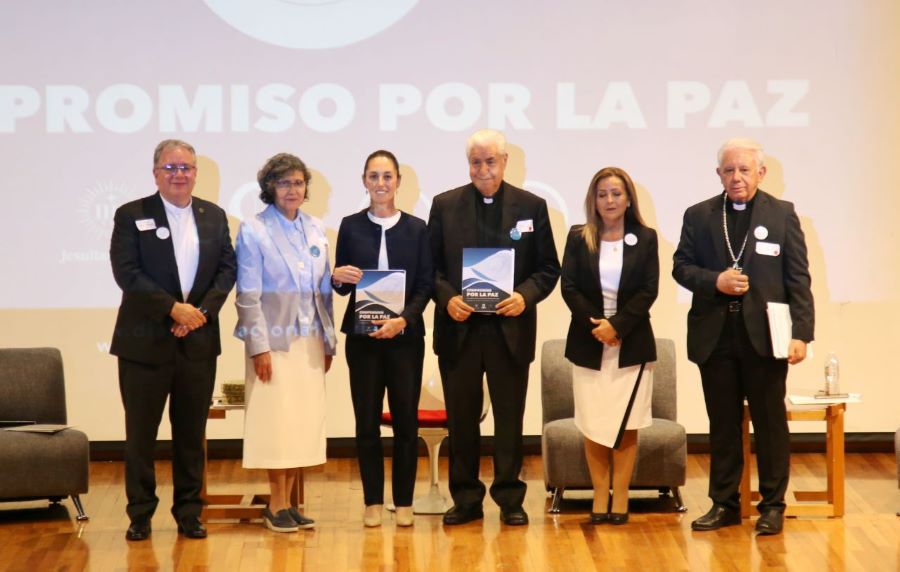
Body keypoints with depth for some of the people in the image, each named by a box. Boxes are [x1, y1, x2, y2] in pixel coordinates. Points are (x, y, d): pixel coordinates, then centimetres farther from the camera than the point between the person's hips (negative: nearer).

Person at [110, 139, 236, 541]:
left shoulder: (214, 216, 10)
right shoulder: (131, 216, -2)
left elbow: (227, 268, 6)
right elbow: (127, 273, -10)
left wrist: (202, 310, -10)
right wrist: (174, 308, -15)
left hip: (198, 340, 3)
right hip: (145, 339, -3)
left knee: (191, 432, 8)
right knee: (141, 432, 2)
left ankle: (189, 512, 16)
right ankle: (140, 514, 11)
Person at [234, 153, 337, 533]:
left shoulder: (316, 230, 11)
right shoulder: (253, 231, -4)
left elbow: (324, 289, 13)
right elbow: (248, 295, -8)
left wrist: (329, 341, 10)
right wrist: (259, 346, -13)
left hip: (310, 340, 5)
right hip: (274, 340, -5)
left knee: (305, 421, 5)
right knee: (276, 420, -4)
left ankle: (289, 501, 12)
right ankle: (276, 505, 5)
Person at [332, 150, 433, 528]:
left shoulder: (416, 228, 4)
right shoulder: (351, 226, 4)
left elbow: (425, 285, 1)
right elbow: (342, 287, 7)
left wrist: (403, 320, -14)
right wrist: (338, 277, -16)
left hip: (405, 336, 0)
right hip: (362, 336, 0)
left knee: (406, 421, 1)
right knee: (367, 421, 2)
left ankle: (404, 502, 11)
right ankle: (373, 502, 11)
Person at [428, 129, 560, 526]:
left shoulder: (531, 206, 4)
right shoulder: (445, 205, 5)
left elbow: (548, 268, 4)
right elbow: (431, 266, 5)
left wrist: (525, 295, -14)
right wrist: (447, 298, -13)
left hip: (510, 327, -1)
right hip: (459, 327, 1)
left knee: (510, 418, 6)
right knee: (461, 418, 6)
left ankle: (510, 498, 16)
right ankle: (466, 499, 16)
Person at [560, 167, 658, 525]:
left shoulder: (645, 238, 3)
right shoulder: (578, 238, 4)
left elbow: (649, 291, -3)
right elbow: (569, 288, 0)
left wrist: (617, 325, -13)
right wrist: (596, 324, -12)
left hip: (631, 342, -1)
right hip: (588, 341, 1)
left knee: (626, 425, 0)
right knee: (593, 425, 1)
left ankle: (620, 499, 7)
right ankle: (600, 498, 7)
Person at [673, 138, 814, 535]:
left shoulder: (782, 214, 2)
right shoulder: (698, 216, 7)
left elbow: (798, 279, -1)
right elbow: (681, 267, 8)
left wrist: (801, 333, -9)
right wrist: (715, 281, -12)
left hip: (765, 336, -2)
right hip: (714, 336, 2)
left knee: (770, 423, 4)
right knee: (722, 424, 9)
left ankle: (772, 505, 14)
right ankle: (724, 503, 18)